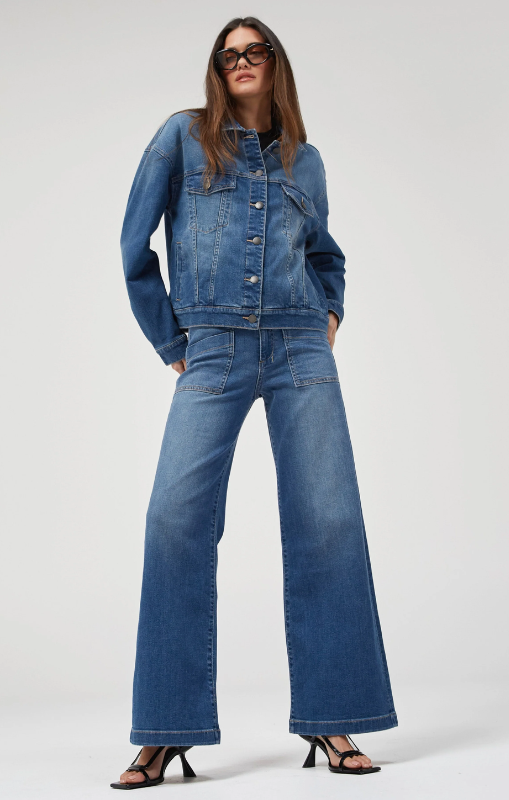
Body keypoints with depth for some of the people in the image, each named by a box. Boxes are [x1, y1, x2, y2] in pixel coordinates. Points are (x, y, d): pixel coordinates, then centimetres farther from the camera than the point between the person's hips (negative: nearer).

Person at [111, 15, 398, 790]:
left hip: (301, 351, 3)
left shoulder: (304, 159, 18)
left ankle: (330, 718, 2)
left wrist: (332, 315, 15)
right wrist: (168, 341, 3)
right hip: (214, 353, -2)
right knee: (179, 517, -13)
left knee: (327, 520, -6)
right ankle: (168, 728, -6)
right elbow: (135, 246, 6)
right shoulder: (183, 136, 9)